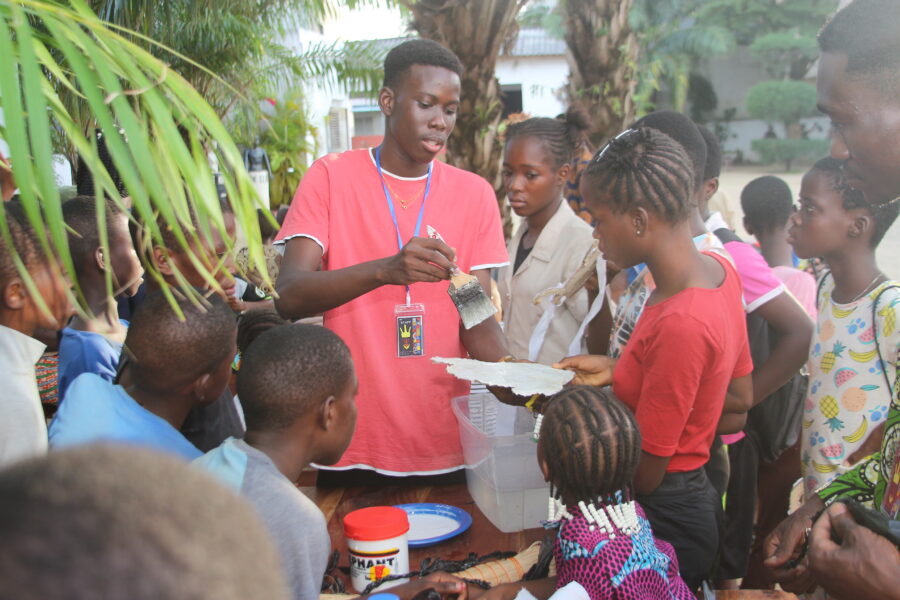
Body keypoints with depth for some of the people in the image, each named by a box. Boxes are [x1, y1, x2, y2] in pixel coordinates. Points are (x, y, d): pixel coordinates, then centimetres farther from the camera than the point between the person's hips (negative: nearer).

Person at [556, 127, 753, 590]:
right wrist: (620, 370, 2)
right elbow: (740, 396, 9)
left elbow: (644, 475, -21)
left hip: (664, 522, -8)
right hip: (696, 496, 8)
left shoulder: (680, 325, -31)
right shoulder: (717, 269, -4)